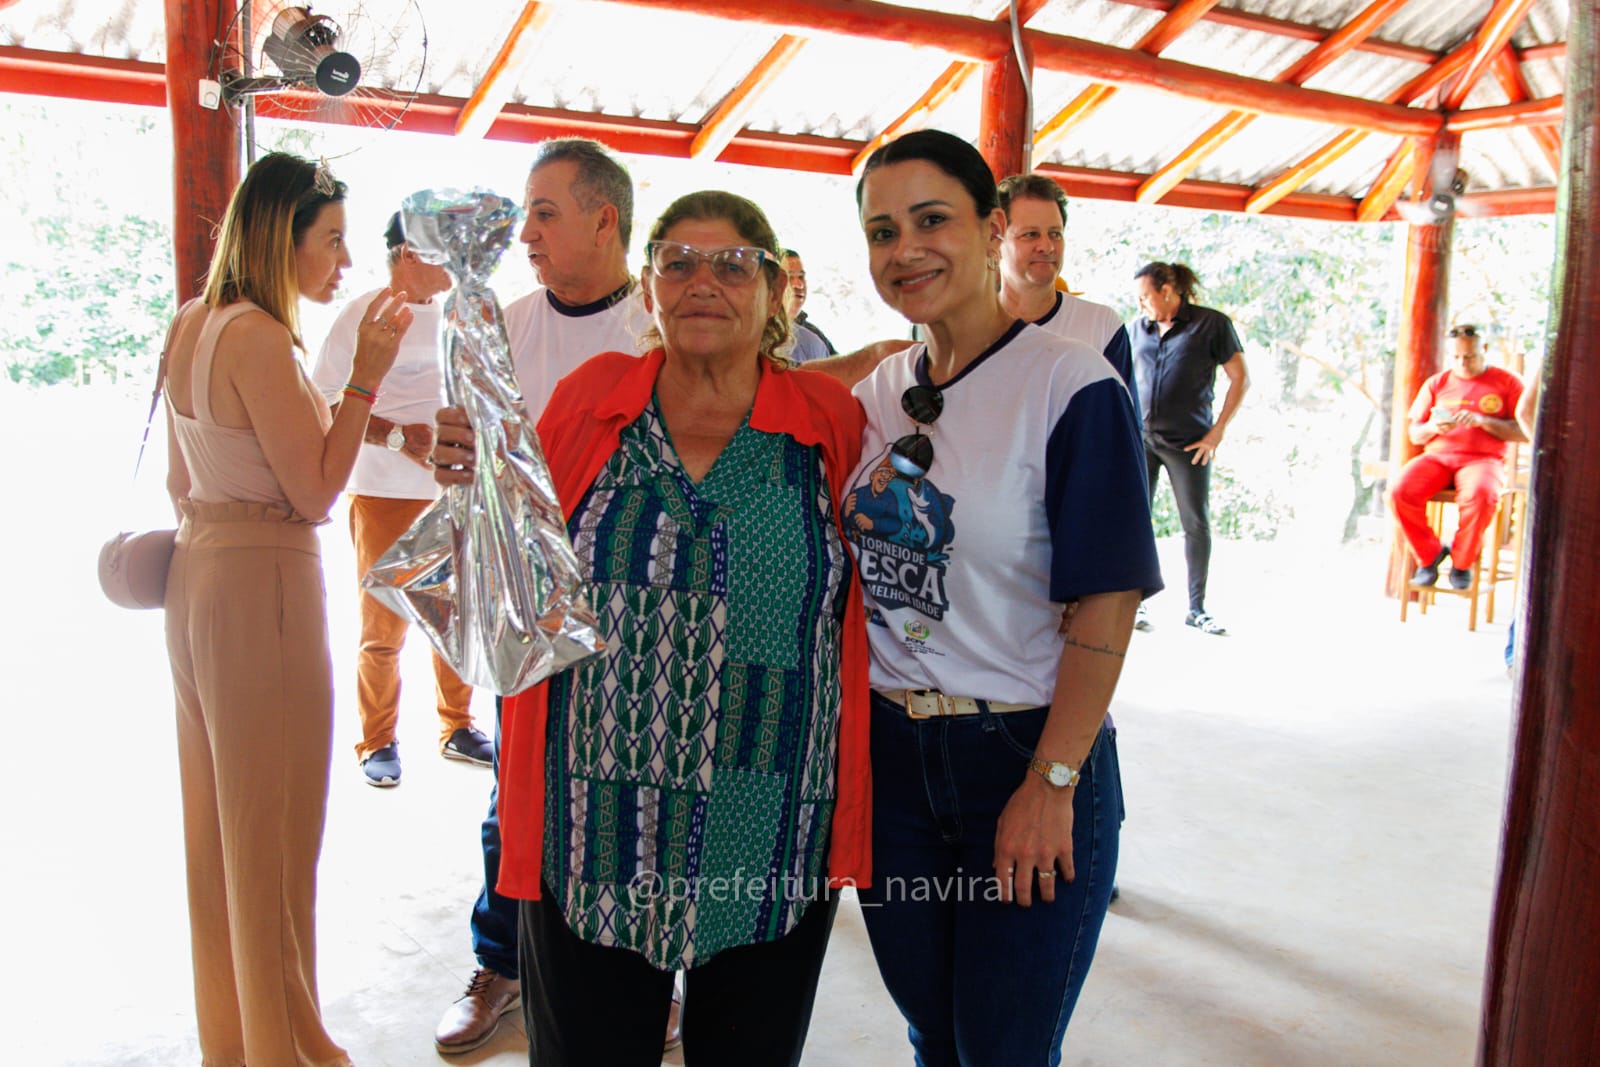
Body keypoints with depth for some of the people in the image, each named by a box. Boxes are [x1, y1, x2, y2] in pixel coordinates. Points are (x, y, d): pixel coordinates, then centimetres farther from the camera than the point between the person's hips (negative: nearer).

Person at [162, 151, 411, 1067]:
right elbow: (316, 491, -18)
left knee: (219, 815, 19)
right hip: (265, 580, -10)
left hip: (199, 570, 10)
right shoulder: (259, 338, -19)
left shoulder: (194, 326, 10)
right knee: (274, 827, 4)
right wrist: (366, 375, -18)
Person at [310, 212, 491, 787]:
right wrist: (395, 435, -20)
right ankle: (378, 743, 18)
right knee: (383, 627, 2)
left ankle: (458, 728, 28)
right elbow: (322, 405, -9)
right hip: (384, 494, -5)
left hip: (456, 491, 5)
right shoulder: (361, 315, -6)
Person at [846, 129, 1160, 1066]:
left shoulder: (1070, 384, -13)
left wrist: (1051, 784, -17)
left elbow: (1108, 603, -16)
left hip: (1024, 757, -5)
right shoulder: (877, 392, 5)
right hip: (888, 756, 5)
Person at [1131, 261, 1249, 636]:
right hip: (1140, 439, 3)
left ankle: (1197, 609, 12)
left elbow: (1241, 379, -1)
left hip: (1189, 443, -3)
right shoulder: (1139, 329, 11)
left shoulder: (1212, 324, -1)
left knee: (1196, 524, 2)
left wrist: (1217, 431, -7)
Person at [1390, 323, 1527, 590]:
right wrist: (1432, 428, -8)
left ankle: (1462, 561, -11)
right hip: (1437, 457, 3)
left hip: (1483, 459, -3)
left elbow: (1524, 431, 1)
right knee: (1400, 491, -28)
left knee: (1480, 496, -38)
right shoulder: (1436, 384, 17)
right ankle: (1429, 554, -4)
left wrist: (1483, 421, -12)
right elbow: (1413, 433, 15)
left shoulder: (1507, 382, 10)